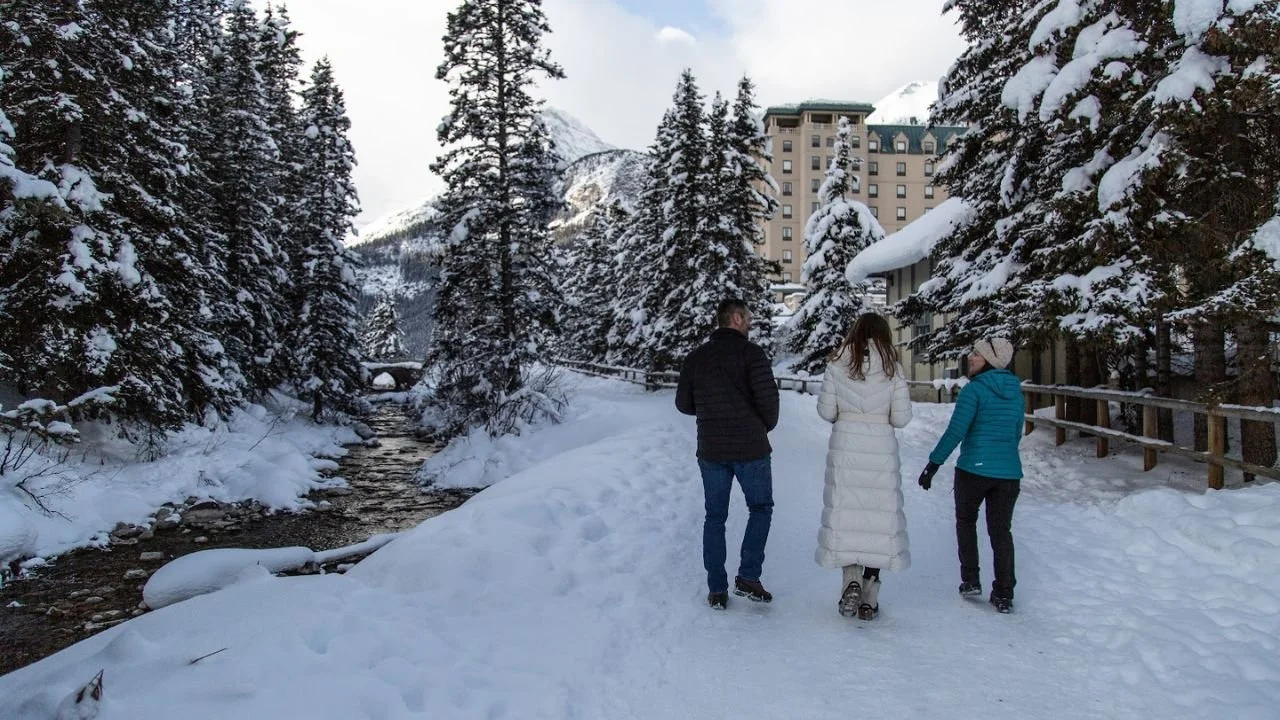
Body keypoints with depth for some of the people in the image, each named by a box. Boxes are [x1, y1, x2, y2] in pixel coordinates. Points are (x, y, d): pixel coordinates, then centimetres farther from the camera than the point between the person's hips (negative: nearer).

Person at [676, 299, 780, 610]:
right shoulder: (750, 352, -9)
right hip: (750, 449, -4)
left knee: (715, 517, 12)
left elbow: (683, 404, 8)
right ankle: (747, 577, 8)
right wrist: (767, 424, 3)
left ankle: (717, 590, 13)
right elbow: (767, 397, -16)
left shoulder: (696, 357, 6)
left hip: (711, 450, 4)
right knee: (761, 508, 15)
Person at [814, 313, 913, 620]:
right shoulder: (892, 368, -1)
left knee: (845, 512, 9)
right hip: (882, 447, 0)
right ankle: (869, 598, 12)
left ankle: (852, 578, -7)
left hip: (845, 446, 0)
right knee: (879, 515, 8)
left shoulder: (837, 364, -1)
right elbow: (902, 417, -2)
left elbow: (825, 410, -1)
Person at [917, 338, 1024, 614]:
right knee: (1001, 530, 11)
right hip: (1009, 472, 5)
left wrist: (933, 464, -12)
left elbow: (956, 431, -16)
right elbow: (1017, 433, 16)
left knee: (966, 520, 18)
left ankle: (971, 580, 17)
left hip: (974, 469, -5)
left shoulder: (975, 389, -11)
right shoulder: (1015, 392, 8)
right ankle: (1004, 594, 10)